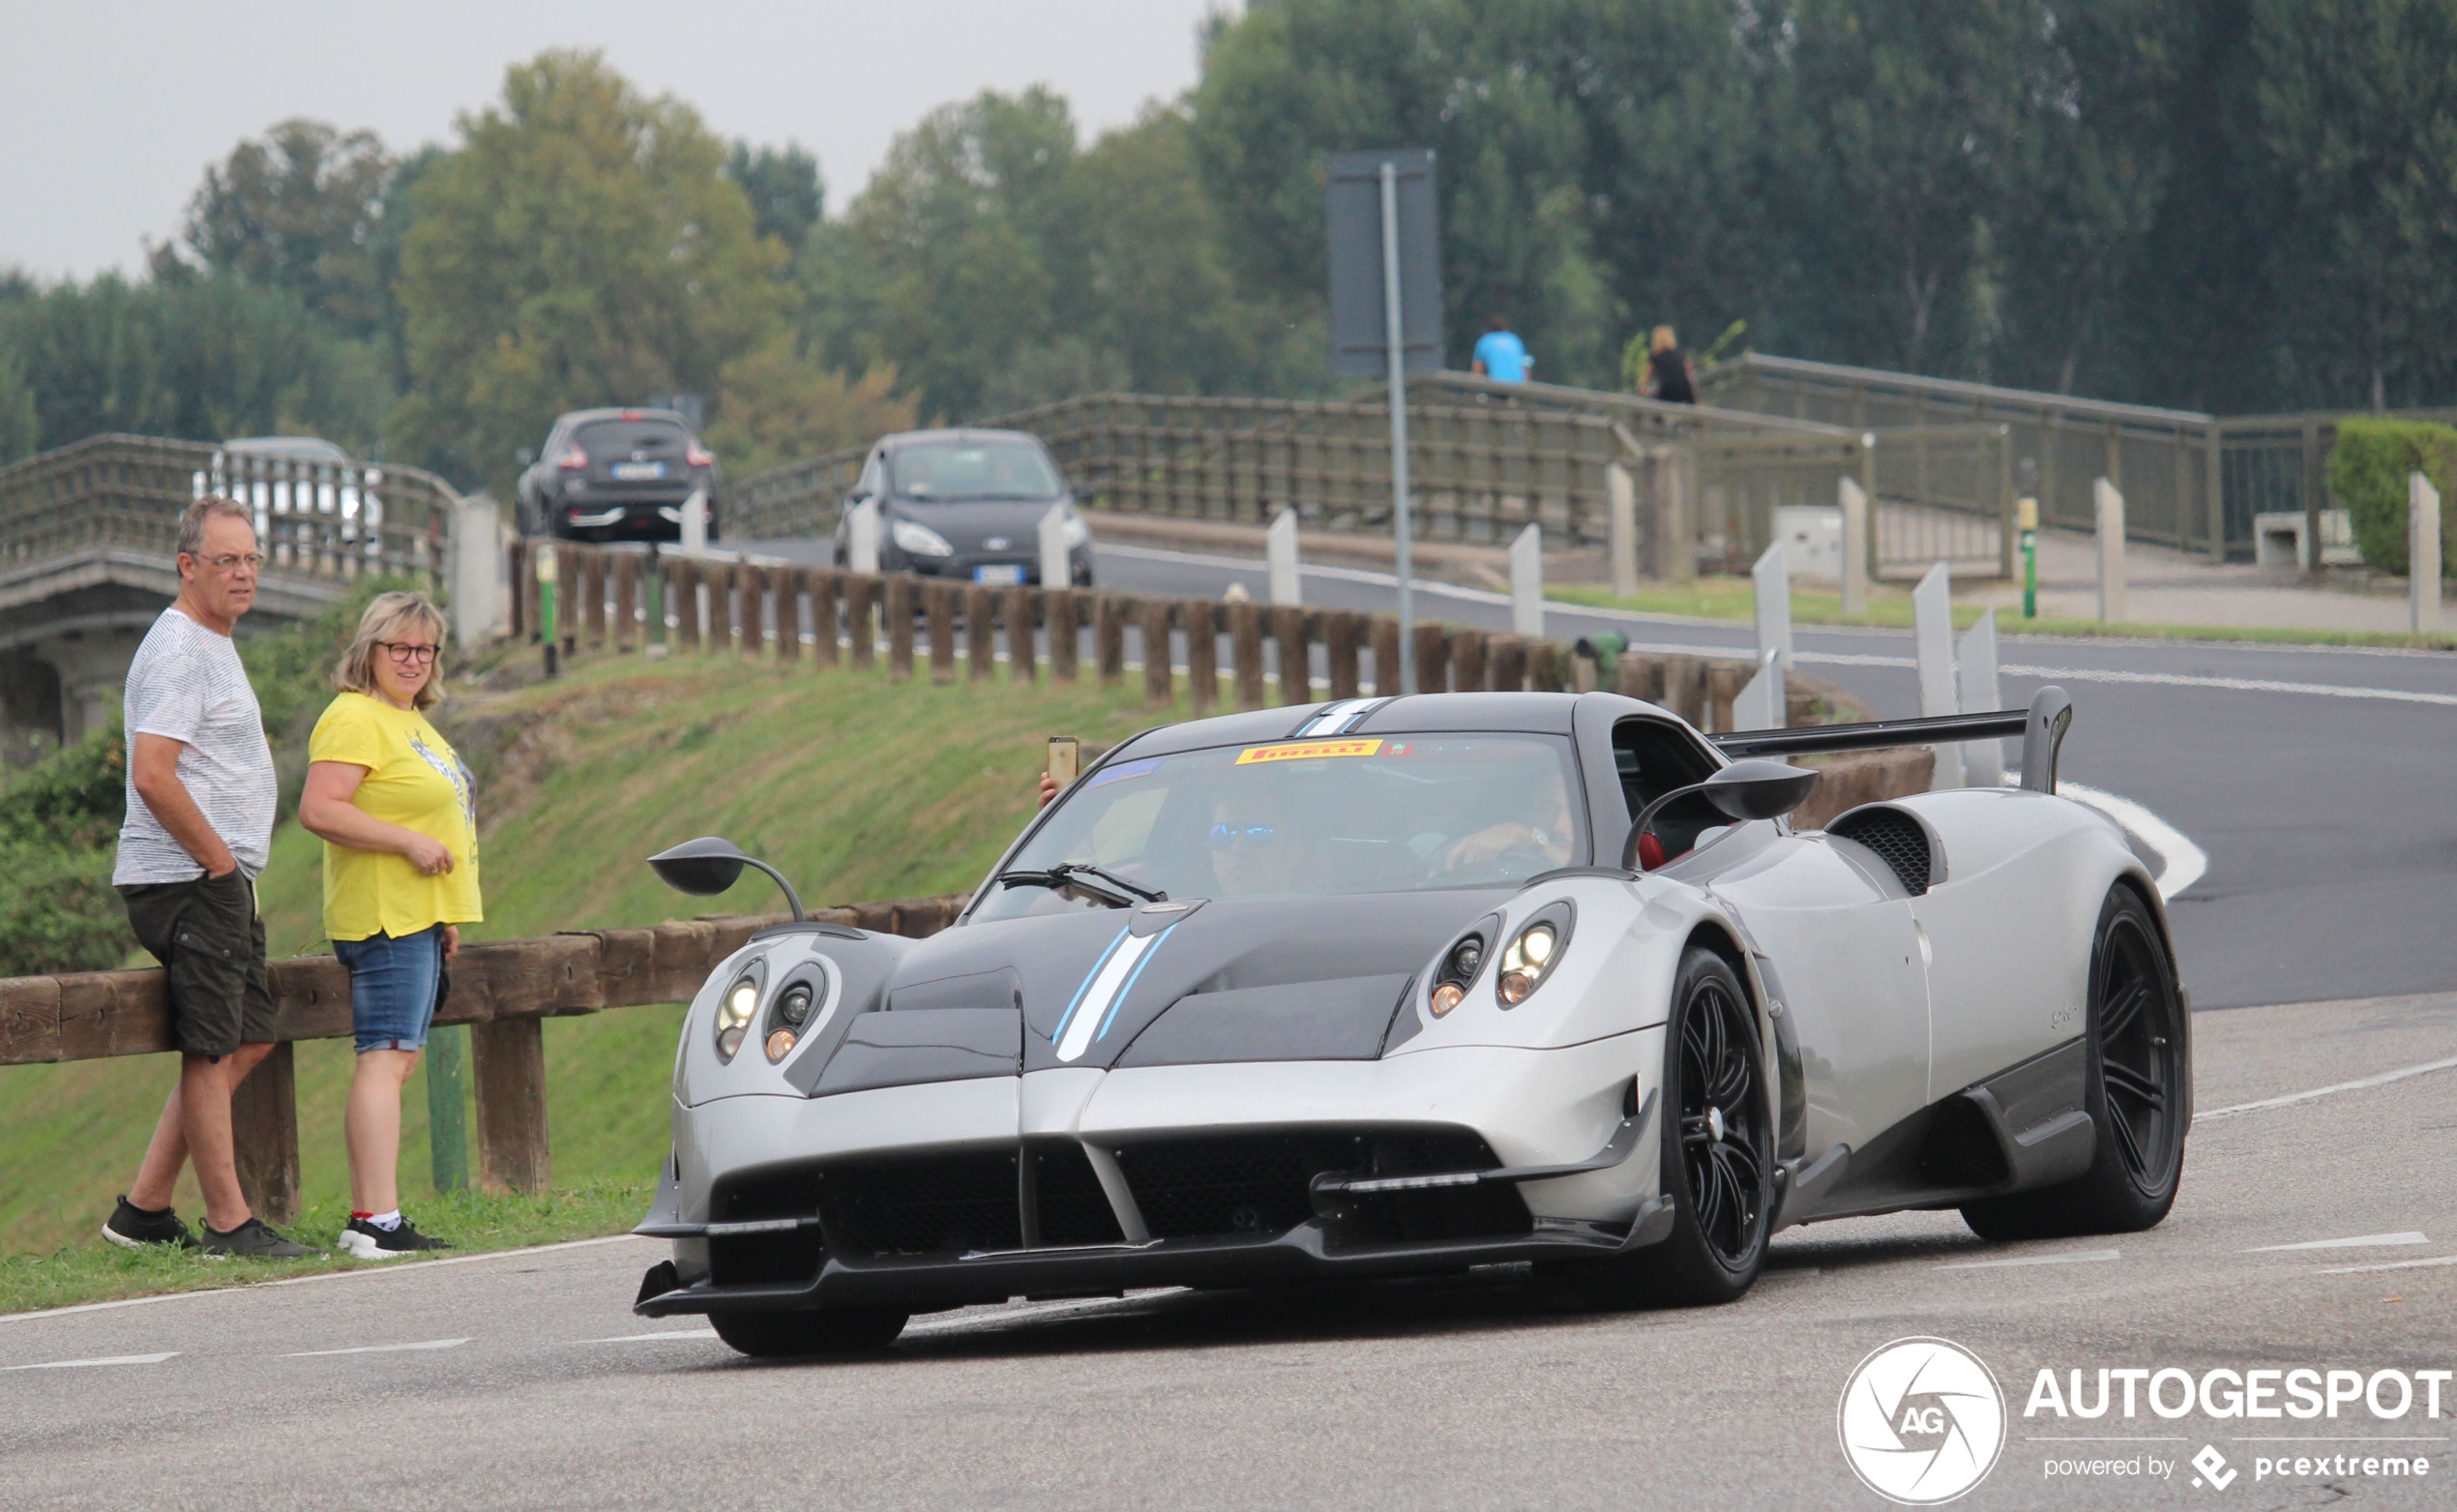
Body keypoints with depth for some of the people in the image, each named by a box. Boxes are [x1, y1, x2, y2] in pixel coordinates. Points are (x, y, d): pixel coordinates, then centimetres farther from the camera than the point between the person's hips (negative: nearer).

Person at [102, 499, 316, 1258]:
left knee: (248, 1041, 13)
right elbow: (153, 776, -24)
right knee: (212, 1051, -5)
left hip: (220, 879, 11)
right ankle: (229, 1223, -1)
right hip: (188, 880, -11)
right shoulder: (177, 650, -14)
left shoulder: (214, 645, 19)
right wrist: (219, 858, -16)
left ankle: (144, 1209, 14)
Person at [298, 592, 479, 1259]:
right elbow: (319, 810, -21)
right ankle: (378, 1222, -19)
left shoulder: (410, 720, 21)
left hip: (419, 917, 11)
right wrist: (410, 842, -22)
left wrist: (446, 919, 27)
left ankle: (366, 1216, 11)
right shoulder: (354, 718, -11)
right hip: (385, 917, -11)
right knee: (386, 1057, -14)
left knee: (399, 1058, 9)